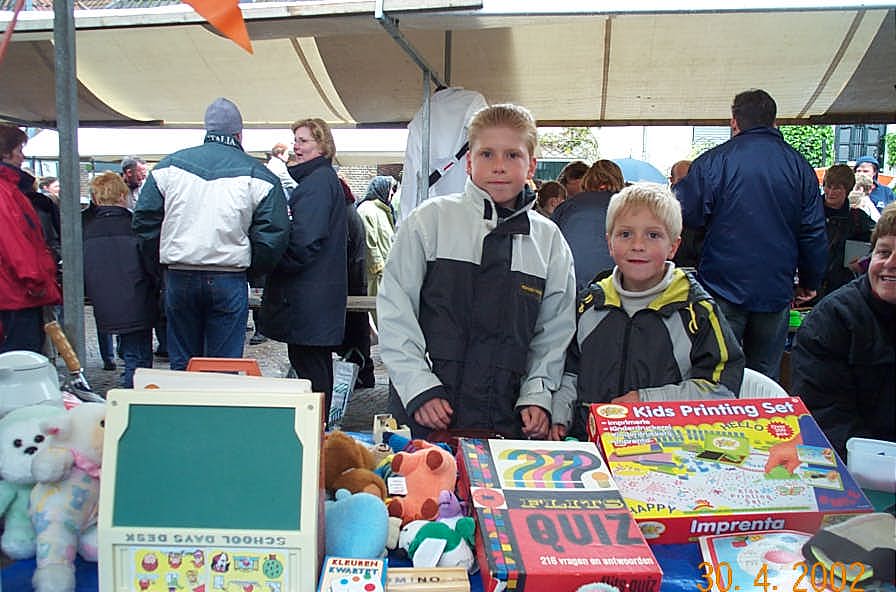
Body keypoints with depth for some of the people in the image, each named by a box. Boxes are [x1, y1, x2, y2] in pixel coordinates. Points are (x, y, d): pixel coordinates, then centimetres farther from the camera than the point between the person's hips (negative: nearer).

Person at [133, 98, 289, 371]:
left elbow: (144, 221, 7)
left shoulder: (169, 165, 6)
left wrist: (166, 260, 16)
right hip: (229, 280, -2)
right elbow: (274, 235, -5)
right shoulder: (257, 174, 0)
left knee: (182, 362, 14)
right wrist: (250, 268, 9)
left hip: (179, 278, 3)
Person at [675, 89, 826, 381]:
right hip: (776, 291, 3)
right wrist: (809, 283, 16)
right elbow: (814, 233, 5)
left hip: (723, 289, -3)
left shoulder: (713, 161, -7)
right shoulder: (800, 166, 4)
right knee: (766, 376, 12)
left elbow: (685, 216, -8)